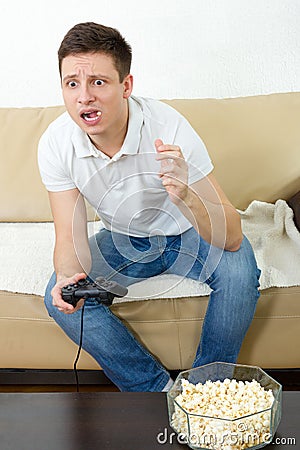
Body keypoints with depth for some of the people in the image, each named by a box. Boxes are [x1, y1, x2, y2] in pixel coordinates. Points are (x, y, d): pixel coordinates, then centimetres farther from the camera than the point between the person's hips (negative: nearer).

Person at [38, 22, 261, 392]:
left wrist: (185, 197, -53)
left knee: (239, 271, -31)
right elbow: (70, 238, -16)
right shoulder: (56, 144, -21)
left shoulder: (169, 128, -31)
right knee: (60, 298, -20)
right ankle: (159, 391, -5)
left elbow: (231, 238, -33)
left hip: (185, 234, -2)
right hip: (123, 240, 3)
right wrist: (68, 277, -40)